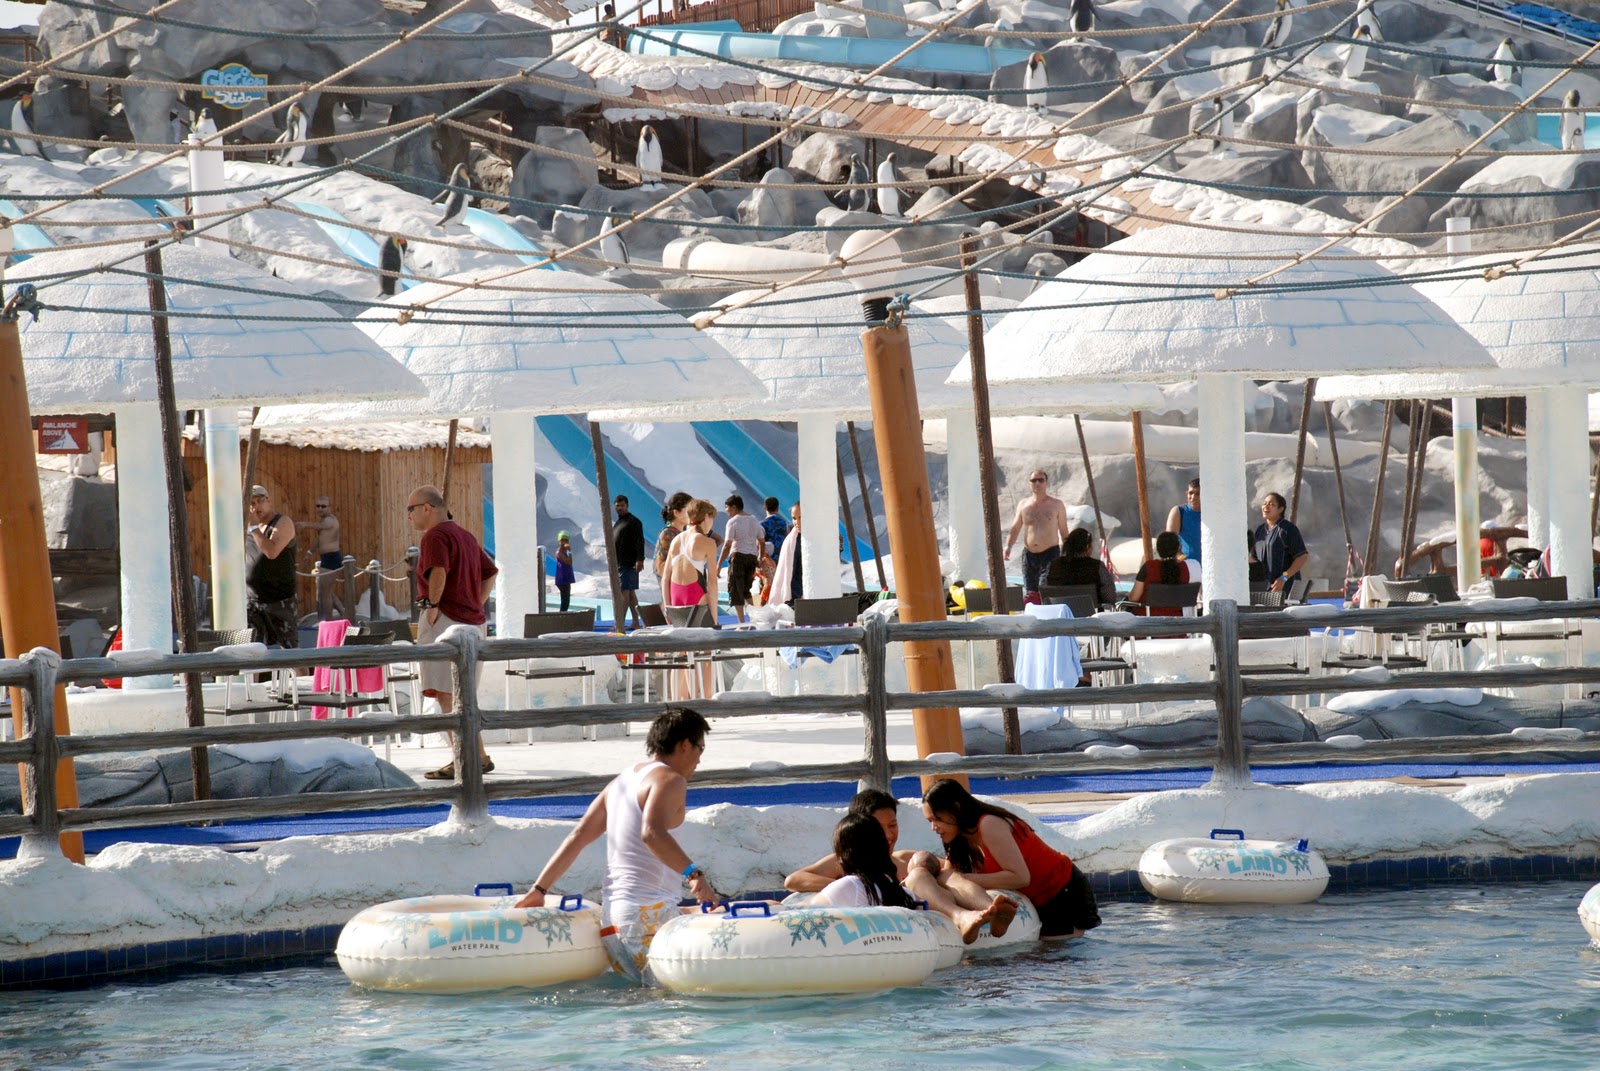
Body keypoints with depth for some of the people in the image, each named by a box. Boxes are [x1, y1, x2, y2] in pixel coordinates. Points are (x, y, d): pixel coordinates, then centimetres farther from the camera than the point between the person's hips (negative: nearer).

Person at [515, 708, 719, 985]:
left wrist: (540, 889, 19)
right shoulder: (670, 780, -5)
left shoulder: (623, 780, 21)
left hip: (611, 914, 9)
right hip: (649, 913, -9)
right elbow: (652, 833, -24)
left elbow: (578, 837, 19)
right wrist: (693, 873, -33)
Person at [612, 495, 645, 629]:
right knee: (630, 593, 9)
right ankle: (636, 622, 11)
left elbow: (640, 542, -14)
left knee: (625, 592, -14)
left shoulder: (634, 522, -6)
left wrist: (640, 559, -23)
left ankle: (619, 622, -20)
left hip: (629, 564, -9)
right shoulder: (617, 523, 20)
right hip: (619, 564, 9)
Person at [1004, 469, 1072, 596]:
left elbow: (1064, 532, 7)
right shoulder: (1023, 505, 10)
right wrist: (1008, 546, -6)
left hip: (1050, 554, -3)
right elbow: (1015, 529, 11)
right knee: (1030, 593, 2)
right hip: (1029, 555, 3)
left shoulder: (1056, 505, 4)